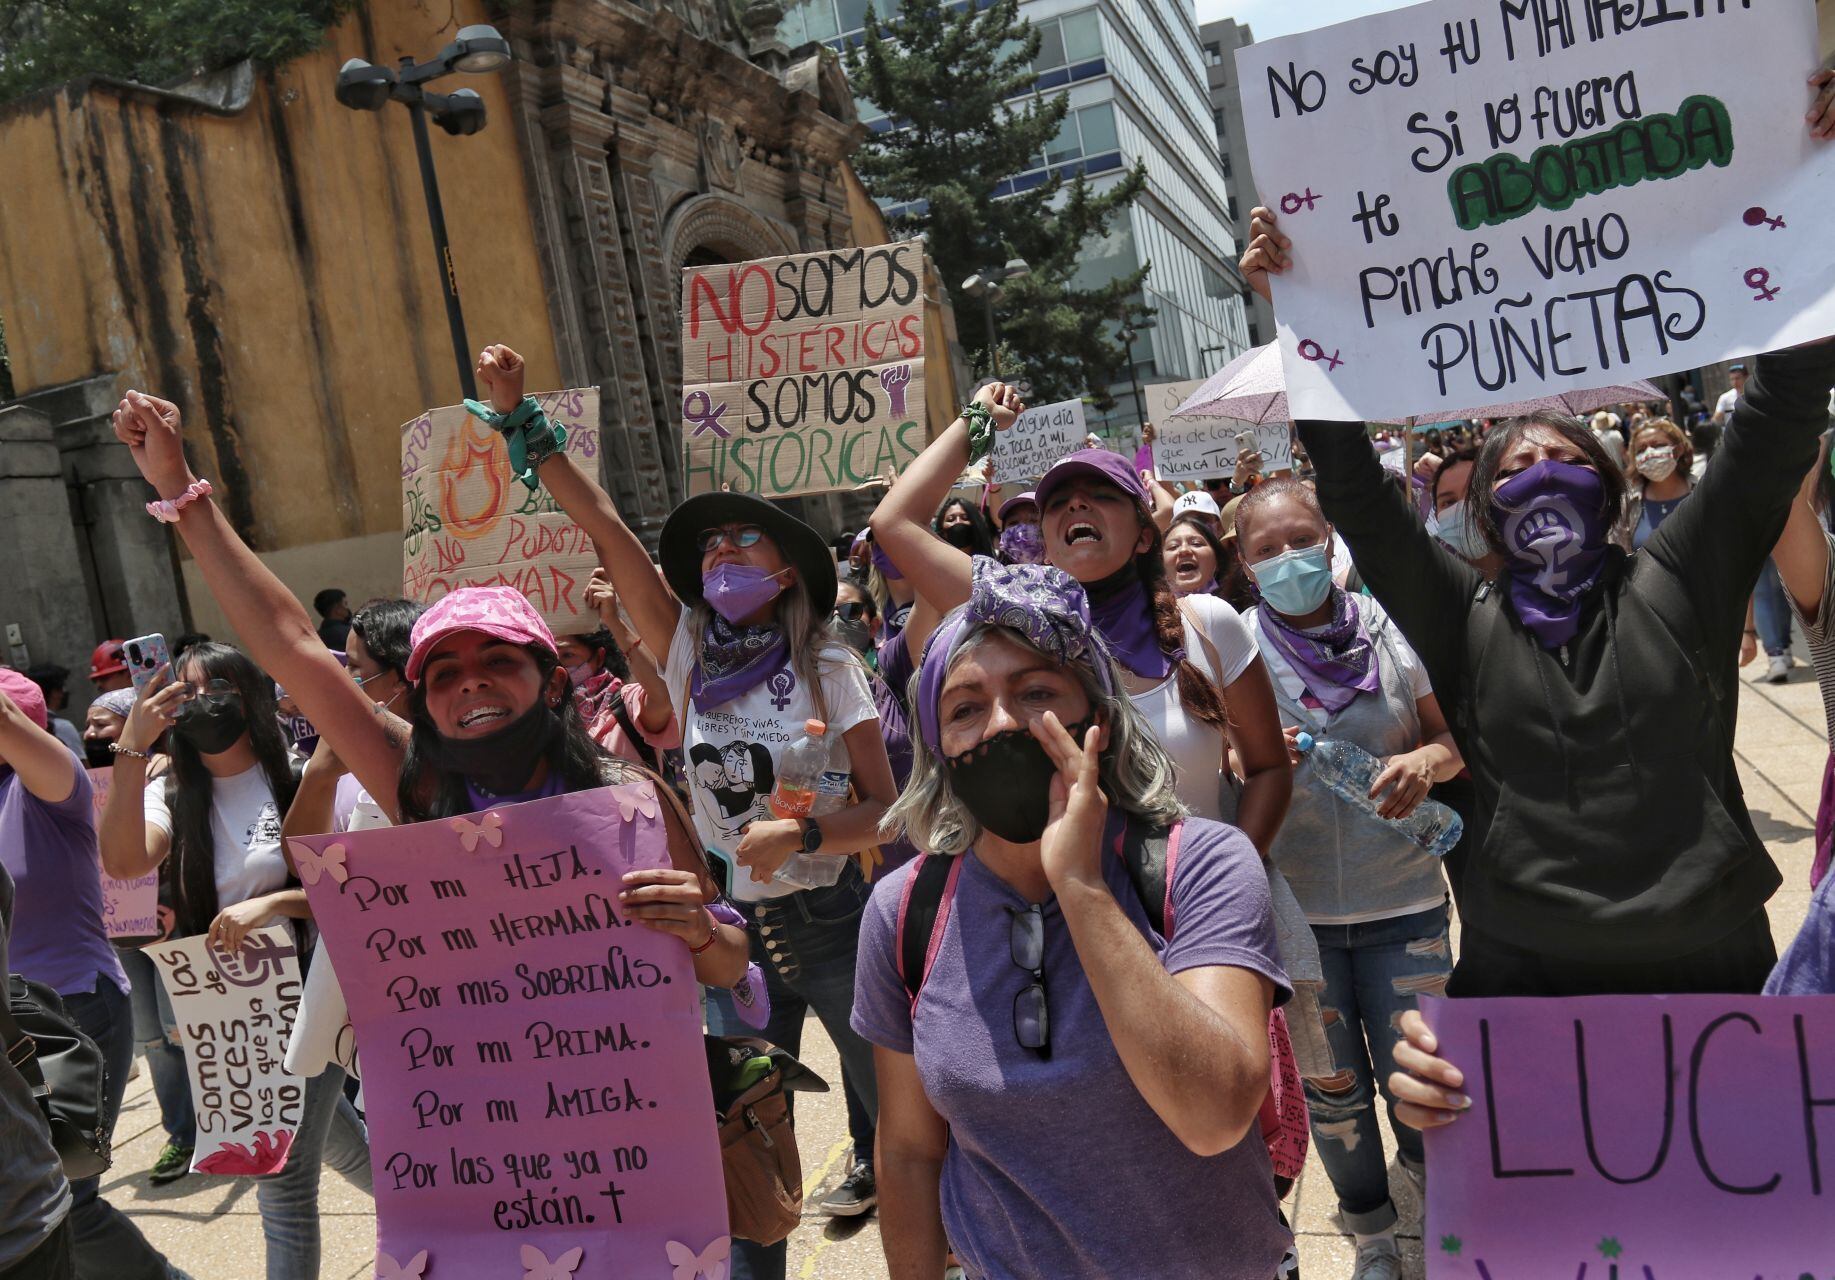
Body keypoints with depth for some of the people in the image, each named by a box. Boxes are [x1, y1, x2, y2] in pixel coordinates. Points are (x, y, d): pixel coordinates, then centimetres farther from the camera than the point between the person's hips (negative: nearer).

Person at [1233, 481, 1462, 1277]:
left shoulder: (1389, 629, -3)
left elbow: (1459, 740, 3)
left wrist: (1426, 761, -19)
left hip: (1402, 901, 0)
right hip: (1292, 907, 0)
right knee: (1330, 1088, 13)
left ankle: (1425, 1181, 41)